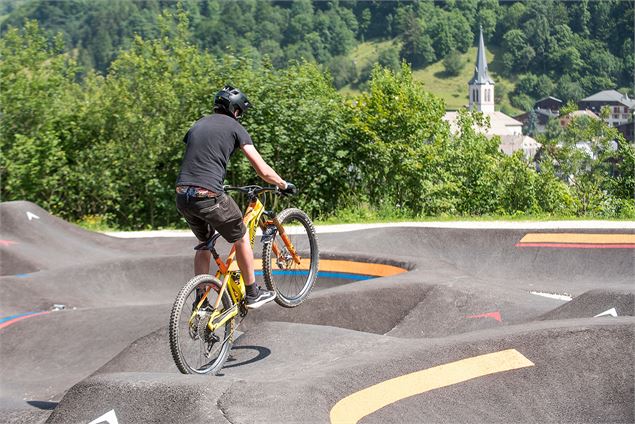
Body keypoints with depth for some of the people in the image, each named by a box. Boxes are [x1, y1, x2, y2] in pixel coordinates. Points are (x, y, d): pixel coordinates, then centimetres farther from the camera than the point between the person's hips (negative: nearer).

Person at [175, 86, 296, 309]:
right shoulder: (234, 127, 3)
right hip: (209, 196, -6)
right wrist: (284, 185, 17)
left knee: (205, 243, 27)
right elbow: (263, 171, 0)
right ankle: (252, 294, 25)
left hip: (182, 197, 6)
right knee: (242, 238, 16)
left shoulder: (198, 125, 21)